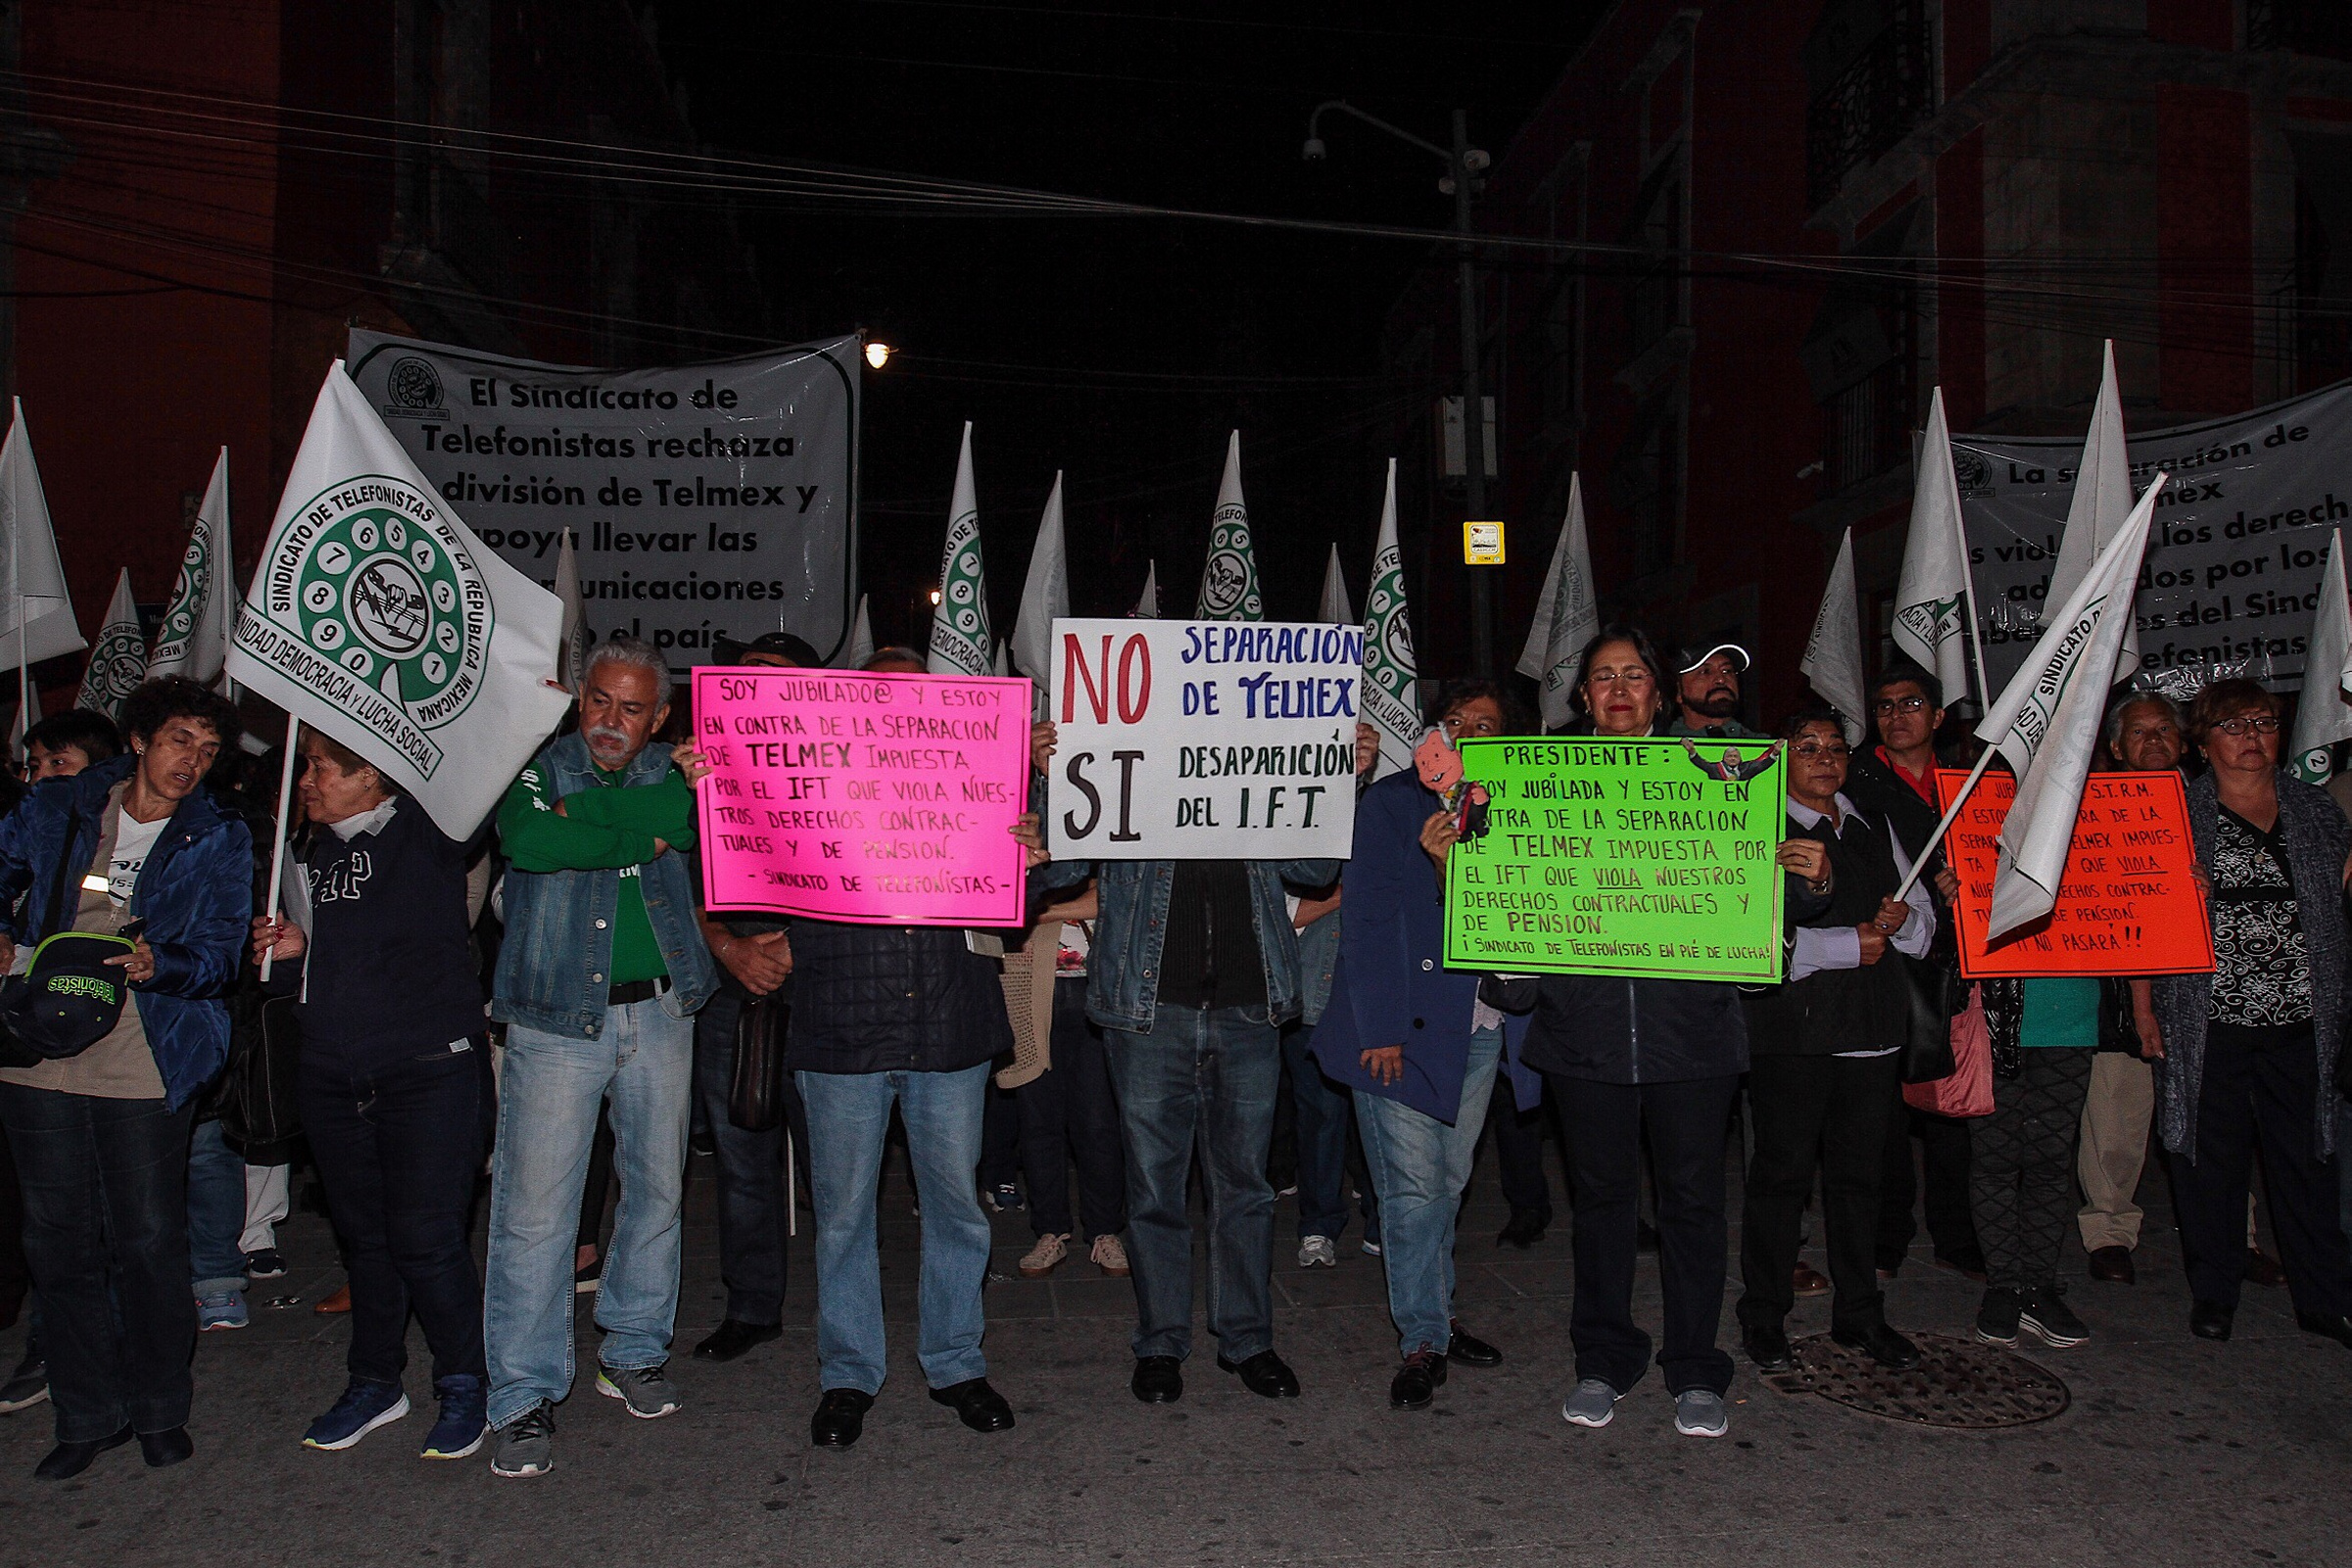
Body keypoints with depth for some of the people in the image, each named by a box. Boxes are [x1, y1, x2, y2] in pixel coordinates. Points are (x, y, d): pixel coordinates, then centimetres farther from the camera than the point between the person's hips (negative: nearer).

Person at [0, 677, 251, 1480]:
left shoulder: (219, 841, 3)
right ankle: (88, 1415, 24)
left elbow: (218, 954, -3)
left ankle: (160, 1409, 21)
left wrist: (158, 964, -23)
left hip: (145, 1066, -2)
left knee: (149, 1241, 3)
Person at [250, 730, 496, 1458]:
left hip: (429, 1070, -7)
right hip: (331, 1076, 7)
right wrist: (290, 952, 2)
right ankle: (375, 1383, 31)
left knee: (425, 1239, -6)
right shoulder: (311, 856, 15)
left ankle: (465, 1386, 13)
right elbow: (306, 980, 21)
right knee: (363, 1235, 15)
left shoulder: (423, 835, -5)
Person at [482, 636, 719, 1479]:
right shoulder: (536, 770, 0)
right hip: (556, 1018, -3)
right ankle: (525, 1397, 8)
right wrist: (646, 833, -15)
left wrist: (583, 820, -17)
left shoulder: (673, 774, 9)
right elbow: (530, 839, -20)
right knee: (534, 1209, -3)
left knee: (657, 1187, 13)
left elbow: (692, 822, -11)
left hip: (660, 1011, 3)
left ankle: (633, 1352, 30)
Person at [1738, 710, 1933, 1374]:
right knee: (1783, 1171, -1)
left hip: (1873, 1023, 5)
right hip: (1792, 1026, -5)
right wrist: (1851, 945, -12)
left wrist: (1901, 920, -4)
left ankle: (1860, 1313, 22)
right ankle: (1764, 1318, 11)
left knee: (1859, 1170, 11)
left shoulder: (1876, 832, 19)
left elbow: (1924, 928, 19)